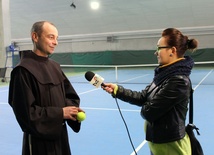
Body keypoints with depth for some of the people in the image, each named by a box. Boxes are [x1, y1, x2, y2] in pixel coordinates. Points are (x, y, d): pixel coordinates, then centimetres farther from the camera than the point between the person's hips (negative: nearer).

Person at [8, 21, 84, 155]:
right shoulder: (24, 70, -17)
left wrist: (71, 109, -9)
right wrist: (60, 113, -20)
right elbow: (26, 112, -21)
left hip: (61, 134, 7)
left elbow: (71, 95, 12)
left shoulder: (55, 66, 8)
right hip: (39, 140, -7)